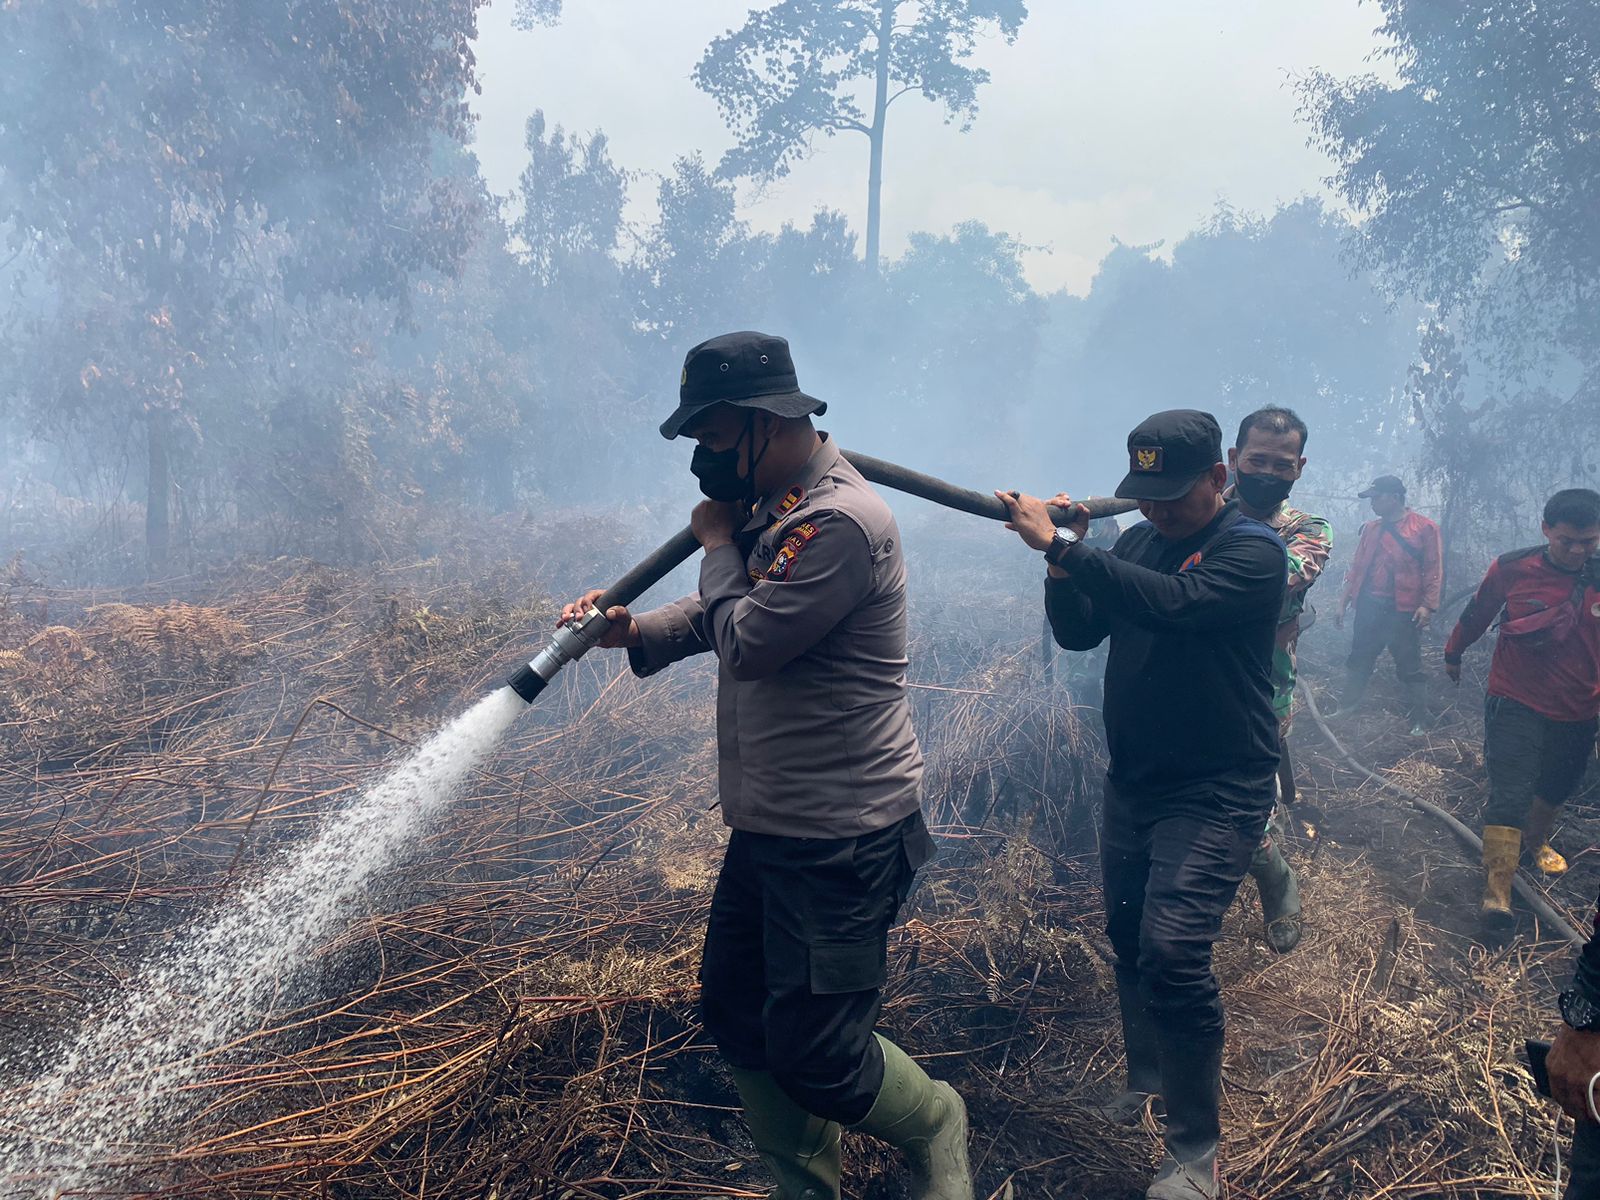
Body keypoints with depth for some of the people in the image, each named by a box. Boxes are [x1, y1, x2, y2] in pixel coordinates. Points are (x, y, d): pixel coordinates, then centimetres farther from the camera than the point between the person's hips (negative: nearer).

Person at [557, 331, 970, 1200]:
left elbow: (748, 641, -23)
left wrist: (718, 545, -6)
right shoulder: (771, 508, 9)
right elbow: (725, 615, 18)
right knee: (735, 1015, 18)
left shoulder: (839, 523, -22)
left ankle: (936, 1126, 27)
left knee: (816, 1062, -3)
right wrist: (632, 630, 0)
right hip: (768, 826, 10)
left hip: (841, 843, -10)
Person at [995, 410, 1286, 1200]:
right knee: (1128, 936, 16)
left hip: (1215, 793, -7)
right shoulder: (1137, 544, 7)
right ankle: (1147, 1081, 38)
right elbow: (1077, 633, 5)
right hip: (1132, 780, 7)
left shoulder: (1254, 551, -15)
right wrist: (1066, 559, -13)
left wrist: (1061, 547, -34)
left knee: (1171, 951, -17)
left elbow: (1172, 604, -33)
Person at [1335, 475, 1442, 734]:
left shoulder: (1424, 528, -2)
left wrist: (1428, 605, -15)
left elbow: (1434, 570, -6)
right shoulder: (1370, 529, 14)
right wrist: (1343, 602, 12)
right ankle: (1346, 710, 23)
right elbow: (1357, 567, 16)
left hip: (1403, 611, -5)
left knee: (1409, 669, 2)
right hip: (1368, 607, 5)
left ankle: (1417, 722, 11)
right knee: (1358, 663, 11)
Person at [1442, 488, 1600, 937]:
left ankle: (1535, 841, 51)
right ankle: (1497, 888, -11)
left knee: (1557, 787, 23)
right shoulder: (1512, 568, -14)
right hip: (1516, 703, -3)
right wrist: (1453, 653, 17)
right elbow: (1476, 614, 3)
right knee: (1509, 794, -11)